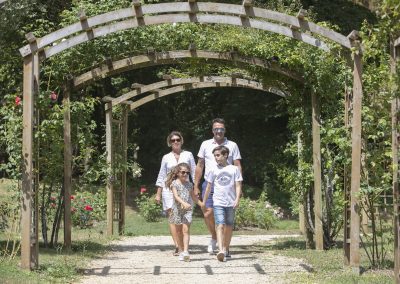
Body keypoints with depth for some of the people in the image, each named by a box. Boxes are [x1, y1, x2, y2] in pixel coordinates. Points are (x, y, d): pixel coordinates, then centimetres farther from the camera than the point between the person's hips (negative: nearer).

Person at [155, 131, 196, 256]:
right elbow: (161, 176, 13)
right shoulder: (166, 158, 11)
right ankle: (177, 246, -18)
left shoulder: (188, 155, 10)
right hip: (169, 189, 0)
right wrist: (158, 194, 9)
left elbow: (194, 173, 10)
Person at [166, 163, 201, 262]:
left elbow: (193, 196, 22)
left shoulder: (189, 184, 9)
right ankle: (181, 251, 20)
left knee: (186, 230, -11)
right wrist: (183, 203, -33)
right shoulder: (175, 183, -5)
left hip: (188, 210, 2)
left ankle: (186, 251, -19)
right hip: (177, 209, -1)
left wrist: (201, 204, 25)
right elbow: (176, 196, -18)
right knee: (179, 231, 9)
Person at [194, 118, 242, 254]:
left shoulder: (232, 146, 7)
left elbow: (238, 166, 6)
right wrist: (196, 186, 9)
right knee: (208, 213, -8)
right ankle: (214, 237, 18)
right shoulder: (206, 145, 11)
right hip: (209, 183, 1)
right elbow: (199, 166, 14)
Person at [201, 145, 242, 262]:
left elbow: (238, 186, 0)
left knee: (229, 226, 11)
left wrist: (237, 199, -12)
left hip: (231, 203, 1)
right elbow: (208, 187, 13)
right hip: (218, 203, -1)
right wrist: (204, 201, 16)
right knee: (220, 226, -15)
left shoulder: (234, 169, 3)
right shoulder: (214, 170, 6)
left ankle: (226, 249, 28)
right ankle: (221, 251, -27)